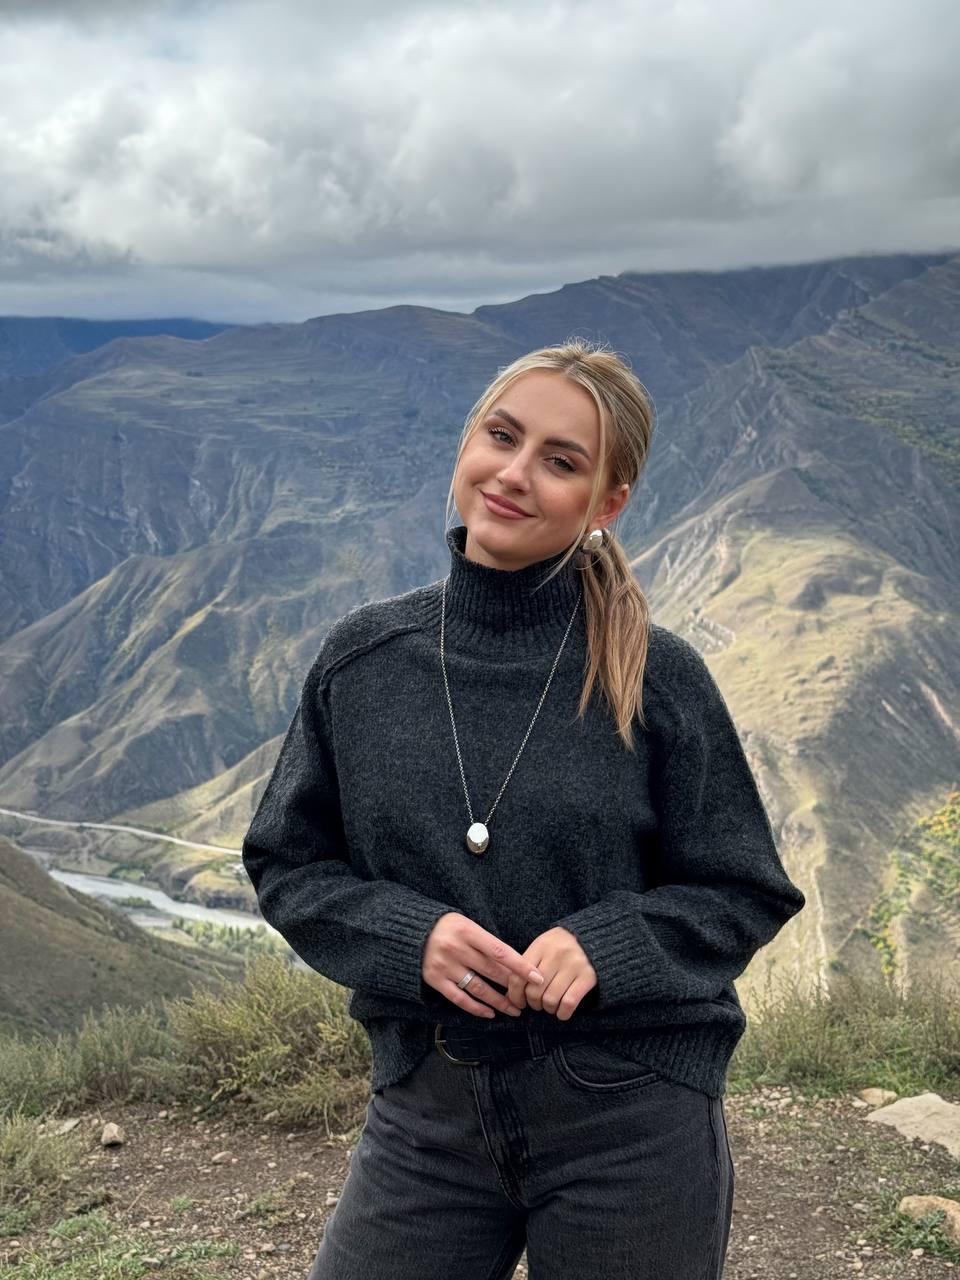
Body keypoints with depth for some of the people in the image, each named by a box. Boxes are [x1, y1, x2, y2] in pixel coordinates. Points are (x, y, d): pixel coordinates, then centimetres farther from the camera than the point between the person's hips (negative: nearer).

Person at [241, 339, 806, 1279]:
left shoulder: (654, 676, -8)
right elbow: (286, 864, 5)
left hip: (633, 1120, -1)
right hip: (425, 1116, 2)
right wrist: (409, 936, -13)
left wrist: (603, 946, -19)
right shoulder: (362, 659, -2)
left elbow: (744, 894, -1)